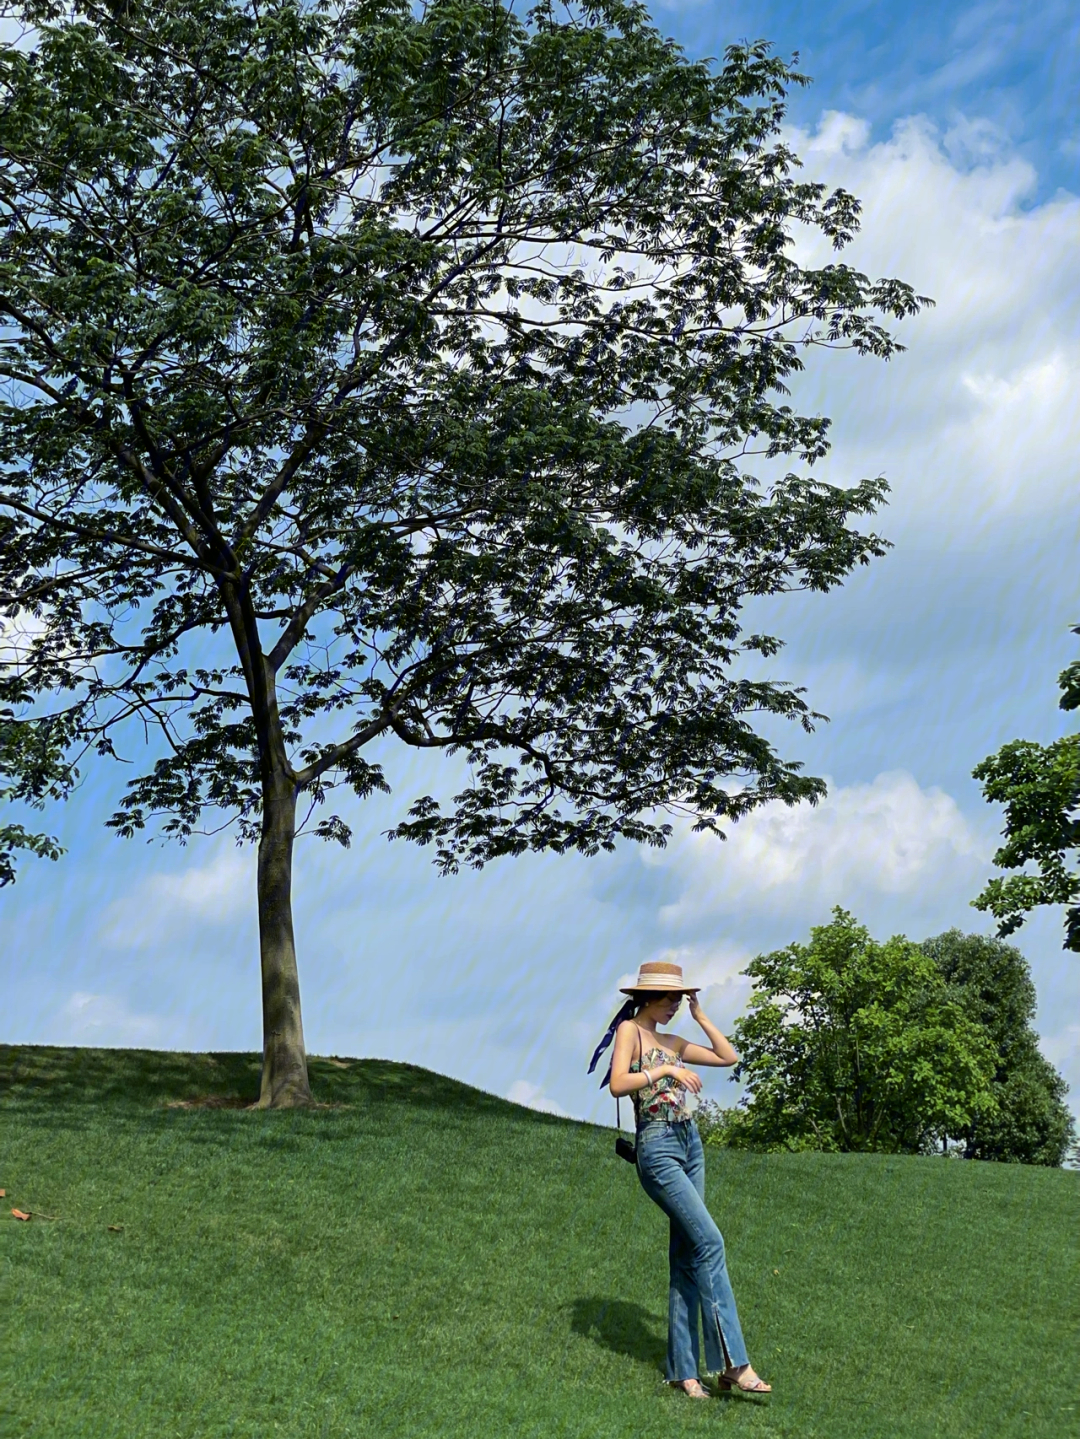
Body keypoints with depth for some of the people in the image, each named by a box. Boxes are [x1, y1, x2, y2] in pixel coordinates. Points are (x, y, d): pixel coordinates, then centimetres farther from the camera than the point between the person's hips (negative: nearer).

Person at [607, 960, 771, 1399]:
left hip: (690, 1143, 8)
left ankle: (682, 1369, 7)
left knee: (687, 1257, 5)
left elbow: (728, 1057, 19)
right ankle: (732, 1362, -18)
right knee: (709, 1242, -17)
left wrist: (699, 1015, 16)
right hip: (658, 1147, -8)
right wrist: (666, 1070, -20)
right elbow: (618, 1084, -17)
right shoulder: (630, 1030, -3)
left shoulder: (672, 1042, 18)